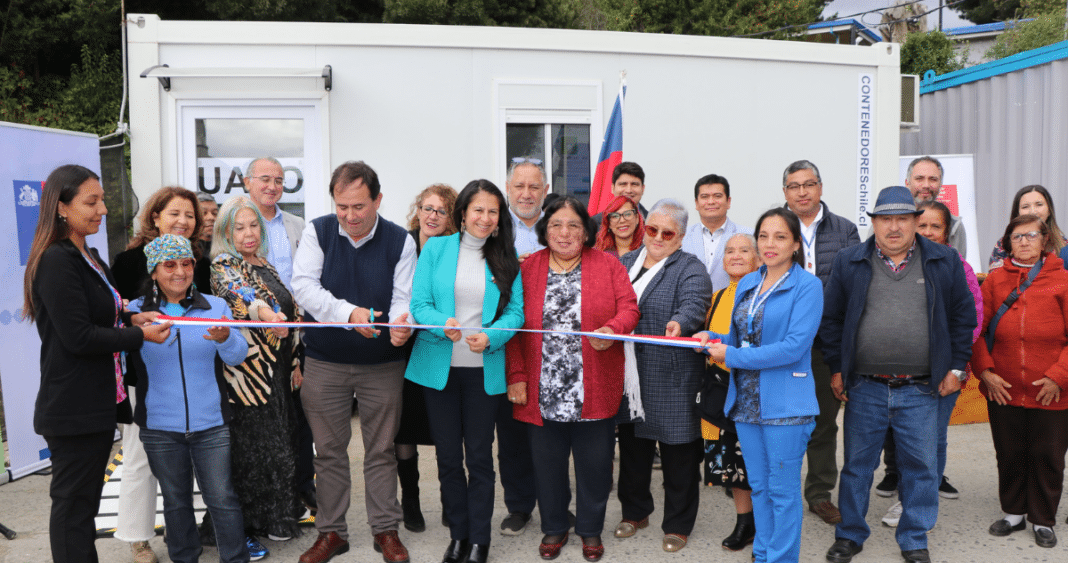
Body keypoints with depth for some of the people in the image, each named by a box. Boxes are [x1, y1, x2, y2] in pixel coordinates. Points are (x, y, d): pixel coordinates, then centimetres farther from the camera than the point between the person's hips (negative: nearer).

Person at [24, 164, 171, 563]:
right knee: (73, 504, 1)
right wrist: (140, 335, -15)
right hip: (74, 407, -10)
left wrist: (130, 318, 3)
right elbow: (77, 336, -21)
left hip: (98, 402, 10)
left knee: (84, 499, 18)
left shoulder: (88, 256, 14)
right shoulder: (57, 261, -17)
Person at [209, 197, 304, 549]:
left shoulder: (266, 267, 15)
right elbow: (238, 293, -31)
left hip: (278, 372, 7)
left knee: (282, 443, 13)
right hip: (249, 373, -7)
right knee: (254, 446, -2)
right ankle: (254, 524, 11)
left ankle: (281, 515, 26)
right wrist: (262, 310, -52)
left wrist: (295, 362, 13)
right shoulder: (223, 267, -7)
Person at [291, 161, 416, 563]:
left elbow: (404, 297, -8)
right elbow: (303, 285, -15)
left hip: (383, 364, 0)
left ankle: (386, 530, 24)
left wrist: (401, 323, -32)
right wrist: (348, 312, -30)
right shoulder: (317, 232, -4)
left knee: (381, 450, 9)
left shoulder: (400, 240, -4)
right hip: (324, 363, 1)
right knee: (329, 451, 11)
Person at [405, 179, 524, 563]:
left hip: (484, 370, 0)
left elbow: (516, 311, 0)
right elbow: (419, 304, -2)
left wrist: (490, 336, -19)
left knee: (479, 456, 5)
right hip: (440, 368, 1)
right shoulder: (436, 249, 2)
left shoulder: (506, 257, 4)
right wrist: (444, 325, -22)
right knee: (448, 456, 9)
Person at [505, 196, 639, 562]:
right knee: (548, 461, 11)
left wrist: (613, 329, -23)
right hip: (543, 391, 1)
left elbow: (628, 308, -1)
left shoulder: (607, 265, 4)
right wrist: (517, 376, -5)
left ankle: (590, 529, 30)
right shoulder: (528, 268, 4)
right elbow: (513, 326, 1)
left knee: (594, 462, 9)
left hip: (594, 390, 0)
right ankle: (554, 528, 31)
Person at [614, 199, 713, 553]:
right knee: (632, 447, 18)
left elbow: (694, 304, -24)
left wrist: (679, 322, -43)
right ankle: (635, 512, 36)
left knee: (678, 454, 5)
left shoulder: (690, 269, -5)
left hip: (671, 381, -6)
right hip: (627, 376, 6)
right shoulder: (626, 262, 14)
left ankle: (678, 524, 22)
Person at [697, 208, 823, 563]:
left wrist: (733, 356, -17)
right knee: (758, 485, 17)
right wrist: (712, 340, -3)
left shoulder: (807, 286, -9)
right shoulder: (746, 284, 11)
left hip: (785, 402, -6)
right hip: (746, 400, 6)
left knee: (783, 490, 3)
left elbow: (795, 346, -19)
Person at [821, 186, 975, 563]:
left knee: (921, 468, 9)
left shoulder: (944, 262, 4)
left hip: (921, 390, 0)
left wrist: (955, 368, 5)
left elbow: (963, 316, 9)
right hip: (864, 388, 0)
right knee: (857, 464, 10)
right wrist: (836, 368, 3)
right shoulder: (849, 263, 2)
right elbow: (831, 318, 6)